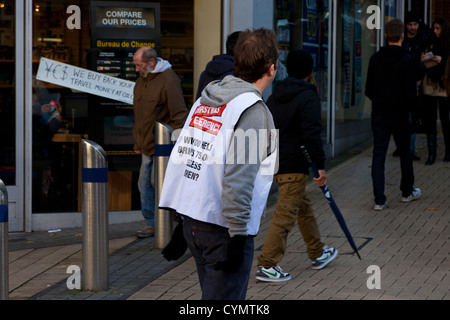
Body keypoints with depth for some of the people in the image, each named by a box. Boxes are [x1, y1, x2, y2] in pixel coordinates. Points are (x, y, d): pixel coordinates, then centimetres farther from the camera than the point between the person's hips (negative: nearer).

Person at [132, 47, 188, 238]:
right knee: (145, 185, 9)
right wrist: (138, 143, 21)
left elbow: (179, 115, -17)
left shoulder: (168, 80, -14)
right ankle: (151, 224, 17)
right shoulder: (142, 80, 13)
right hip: (147, 146, 8)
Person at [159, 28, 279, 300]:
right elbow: (238, 179, -22)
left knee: (212, 294, 20)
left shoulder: (204, 101, 10)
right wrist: (238, 236, -18)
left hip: (192, 223, 8)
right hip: (223, 229, -8)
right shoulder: (253, 111, -14)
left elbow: (181, 159, 13)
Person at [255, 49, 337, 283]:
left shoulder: (276, 94, 11)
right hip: (293, 164, -9)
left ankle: (317, 254, 34)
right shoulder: (307, 97, -13)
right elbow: (311, 134, -20)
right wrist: (320, 165, -17)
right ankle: (267, 265, -8)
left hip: (273, 159, 9)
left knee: (303, 206, 22)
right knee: (286, 214, -6)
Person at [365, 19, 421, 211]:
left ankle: (379, 200, -5)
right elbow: (410, 93, -14)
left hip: (379, 114, 3)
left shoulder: (375, 59, -1)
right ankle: (407, 192, 32)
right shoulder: (407, 60, -13)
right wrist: (407, 105, 5)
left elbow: (369, 90, 4)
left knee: (378, 154, 2)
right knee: (404, 152, 16)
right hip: (399, 114, -3)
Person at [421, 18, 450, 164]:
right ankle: (432, 153, 5)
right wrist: (423, 60, -10)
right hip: (430, 86, 3)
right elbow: (425, 65, 9)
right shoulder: (431, 43, 8)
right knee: (430, 120, 1)